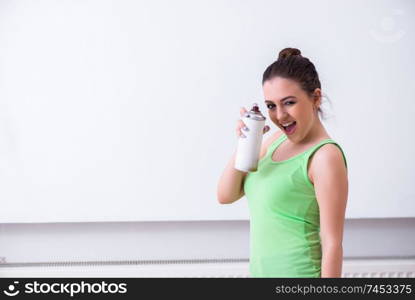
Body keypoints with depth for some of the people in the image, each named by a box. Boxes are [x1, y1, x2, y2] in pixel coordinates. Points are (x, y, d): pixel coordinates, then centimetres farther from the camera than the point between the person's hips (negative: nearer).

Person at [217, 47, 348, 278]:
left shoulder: (325, 156, -15)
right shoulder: (276, 140, 7)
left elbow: (332, 245, -17)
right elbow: (225, 195, 7)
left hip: (297, 271, -7)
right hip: (260, 269, 7)